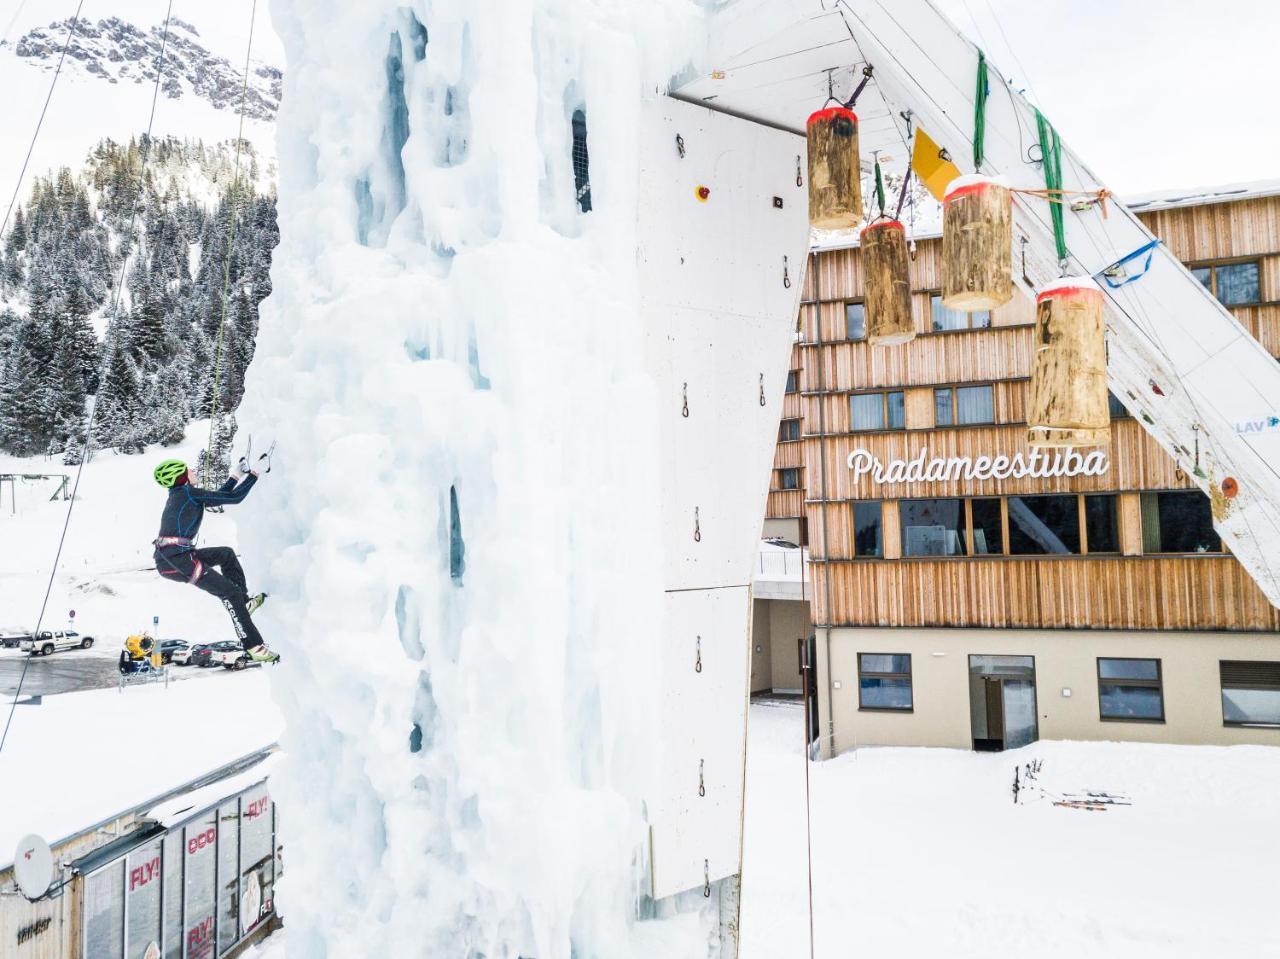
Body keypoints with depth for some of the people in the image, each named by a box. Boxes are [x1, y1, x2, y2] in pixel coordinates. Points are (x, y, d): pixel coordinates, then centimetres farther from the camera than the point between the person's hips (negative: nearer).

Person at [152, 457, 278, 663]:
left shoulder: (178, 496, 21)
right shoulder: (189, 493, -6)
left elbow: (219, 496, 30)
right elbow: (234, 497, -8)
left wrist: (238, 474, 33)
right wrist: (254, 474, 3)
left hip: (167, 558, 10)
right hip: (175, 559, -10)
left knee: (226, 553, 25)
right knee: (230, 592, -10)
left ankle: (244, 602, 23)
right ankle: (254, 647, -13)